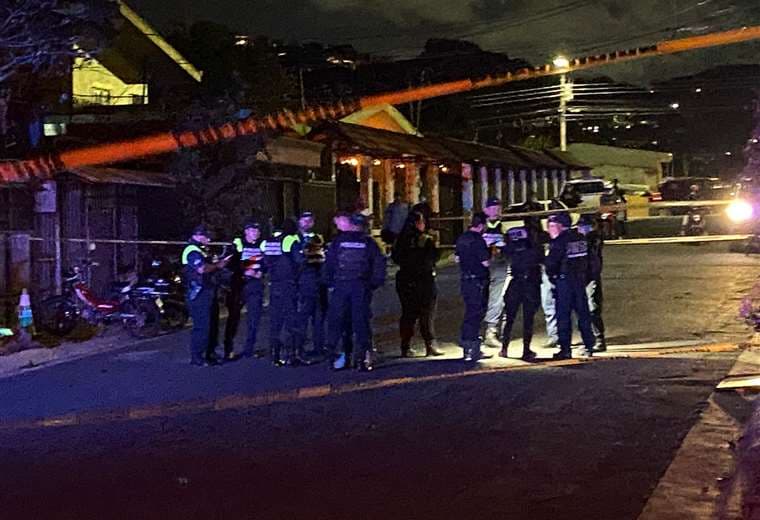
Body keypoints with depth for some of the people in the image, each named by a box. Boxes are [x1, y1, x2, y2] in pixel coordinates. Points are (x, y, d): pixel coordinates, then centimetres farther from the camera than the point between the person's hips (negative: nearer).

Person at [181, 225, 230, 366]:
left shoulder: (202, 251, 22)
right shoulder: (192, 251, -12)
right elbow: (202, 269, -26)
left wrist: (219, 263, 5)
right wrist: (218, 265, -11)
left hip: (208, 293, 11)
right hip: (199, 294, -11)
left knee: (213, 325, 14)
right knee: (202, 327, -10)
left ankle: (210, 355, 22)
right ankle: (196, 357, -5)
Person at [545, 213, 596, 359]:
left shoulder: (560, 241, -12)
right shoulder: (581, 238, 7)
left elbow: (551, 262, -11)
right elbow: (588, 260, 12)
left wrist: (552, 275, 6)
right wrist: (585, 278, 16)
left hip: (564, 281, -6)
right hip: (580, 280, 6)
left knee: (563, 315, -1)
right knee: (583, 314, 11)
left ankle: (565, 349, -2)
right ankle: (589, 346, 13)